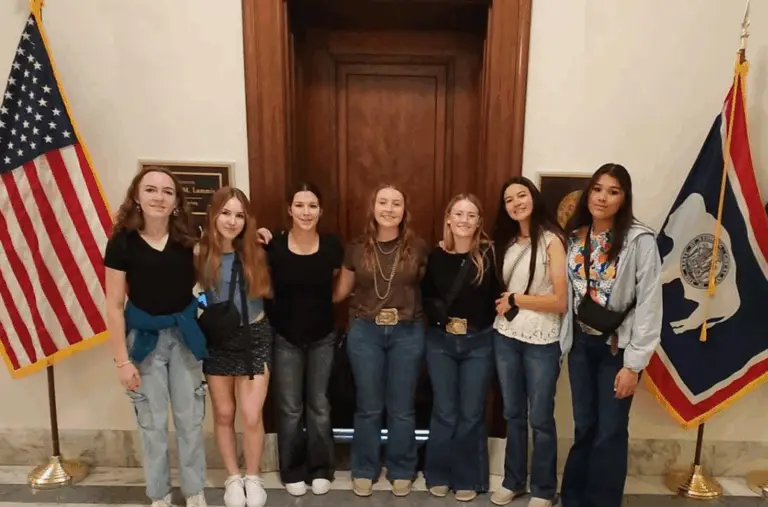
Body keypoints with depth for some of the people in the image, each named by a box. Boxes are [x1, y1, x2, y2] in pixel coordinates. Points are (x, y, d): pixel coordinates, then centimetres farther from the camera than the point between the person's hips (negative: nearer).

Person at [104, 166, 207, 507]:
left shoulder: (187, 239, -4)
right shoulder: (122, 242, -11)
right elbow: (115, 306, -8)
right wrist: (122, 360, -8)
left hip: (183, 335, 2)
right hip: (144, 337, -2)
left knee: (190, 419, 11)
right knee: (152, 423, 10)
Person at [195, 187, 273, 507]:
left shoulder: (254, 251, -3)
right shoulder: (200, 252, -8)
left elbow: (267, 291, 3)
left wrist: (270, 247, -3)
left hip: (254, 337, 0)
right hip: (216, 340, 0)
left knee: (252, 416, 1)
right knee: (223, 414, 14)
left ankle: (253, 478, 26)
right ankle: (233, 478, 35)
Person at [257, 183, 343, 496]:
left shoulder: (332, 246, -9)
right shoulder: (273, 246, -13)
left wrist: (316, 304, -1)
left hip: (323, 337, 1)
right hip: (286, 338, -1)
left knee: (319, 406, 13)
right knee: (290, 408, 9)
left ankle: (320, 469, 30)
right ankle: (292, 471, 29)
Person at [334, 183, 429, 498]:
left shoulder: (418, 248, -3)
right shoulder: (357, 248, 0)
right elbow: (341, 291, 7)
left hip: (407, 332, 0)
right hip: (365, 332, 1)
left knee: (401, 407, 12)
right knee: (368, 406, 11)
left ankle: (401, 471, 31)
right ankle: (364, 471, 30)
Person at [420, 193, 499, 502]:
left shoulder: (489, 254, -7)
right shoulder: (436, 255, -2)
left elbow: (498, 295, -9)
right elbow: (424, 295, 6)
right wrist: (436, 311, -11)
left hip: (479, 342, -1)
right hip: (440, 341, 1)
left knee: (471, 413, 9)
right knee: (444, 412, 10)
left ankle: (467, 478, 28)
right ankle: (438, 474, 29)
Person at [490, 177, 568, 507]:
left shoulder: (551, 240, -9)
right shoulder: (506, 241, 8)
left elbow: (561, 301, -14)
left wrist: (516, 299, -10)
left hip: (542, 342, -5)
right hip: (505, 337, 5)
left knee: (540, 419, 8)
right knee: (513, 414, 16)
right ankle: (513, 480, 33)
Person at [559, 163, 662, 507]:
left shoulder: (640, 240, -12)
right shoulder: (575, 237, 3)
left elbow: (649, 304, -13)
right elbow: (567, 295, 3)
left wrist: (634, 364, -14)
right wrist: (564, 342, -1)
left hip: (617, 347, -4)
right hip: (581, 344, 4)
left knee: (610, 432, 6)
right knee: (584, 427, 14)